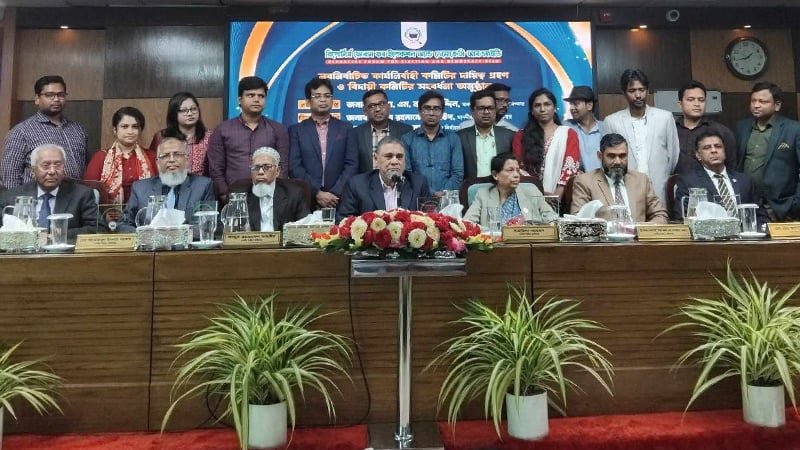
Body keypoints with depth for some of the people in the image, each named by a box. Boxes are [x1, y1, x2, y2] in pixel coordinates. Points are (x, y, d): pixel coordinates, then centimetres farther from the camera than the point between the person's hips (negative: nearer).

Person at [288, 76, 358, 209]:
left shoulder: (346, 128, 8)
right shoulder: (296, 130, 6)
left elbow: (352, 164, 1)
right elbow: (294, 167, -3)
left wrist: (335, 193, -11)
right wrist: (317, 193, -12)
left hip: (339, 200, 1)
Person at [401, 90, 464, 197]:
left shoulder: (453, 138, 11)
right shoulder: (407, 139, 8)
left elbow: (458, 173, 5)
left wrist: (443, 194, -11)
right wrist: (433, 194, -9)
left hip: (446, 198, 1)